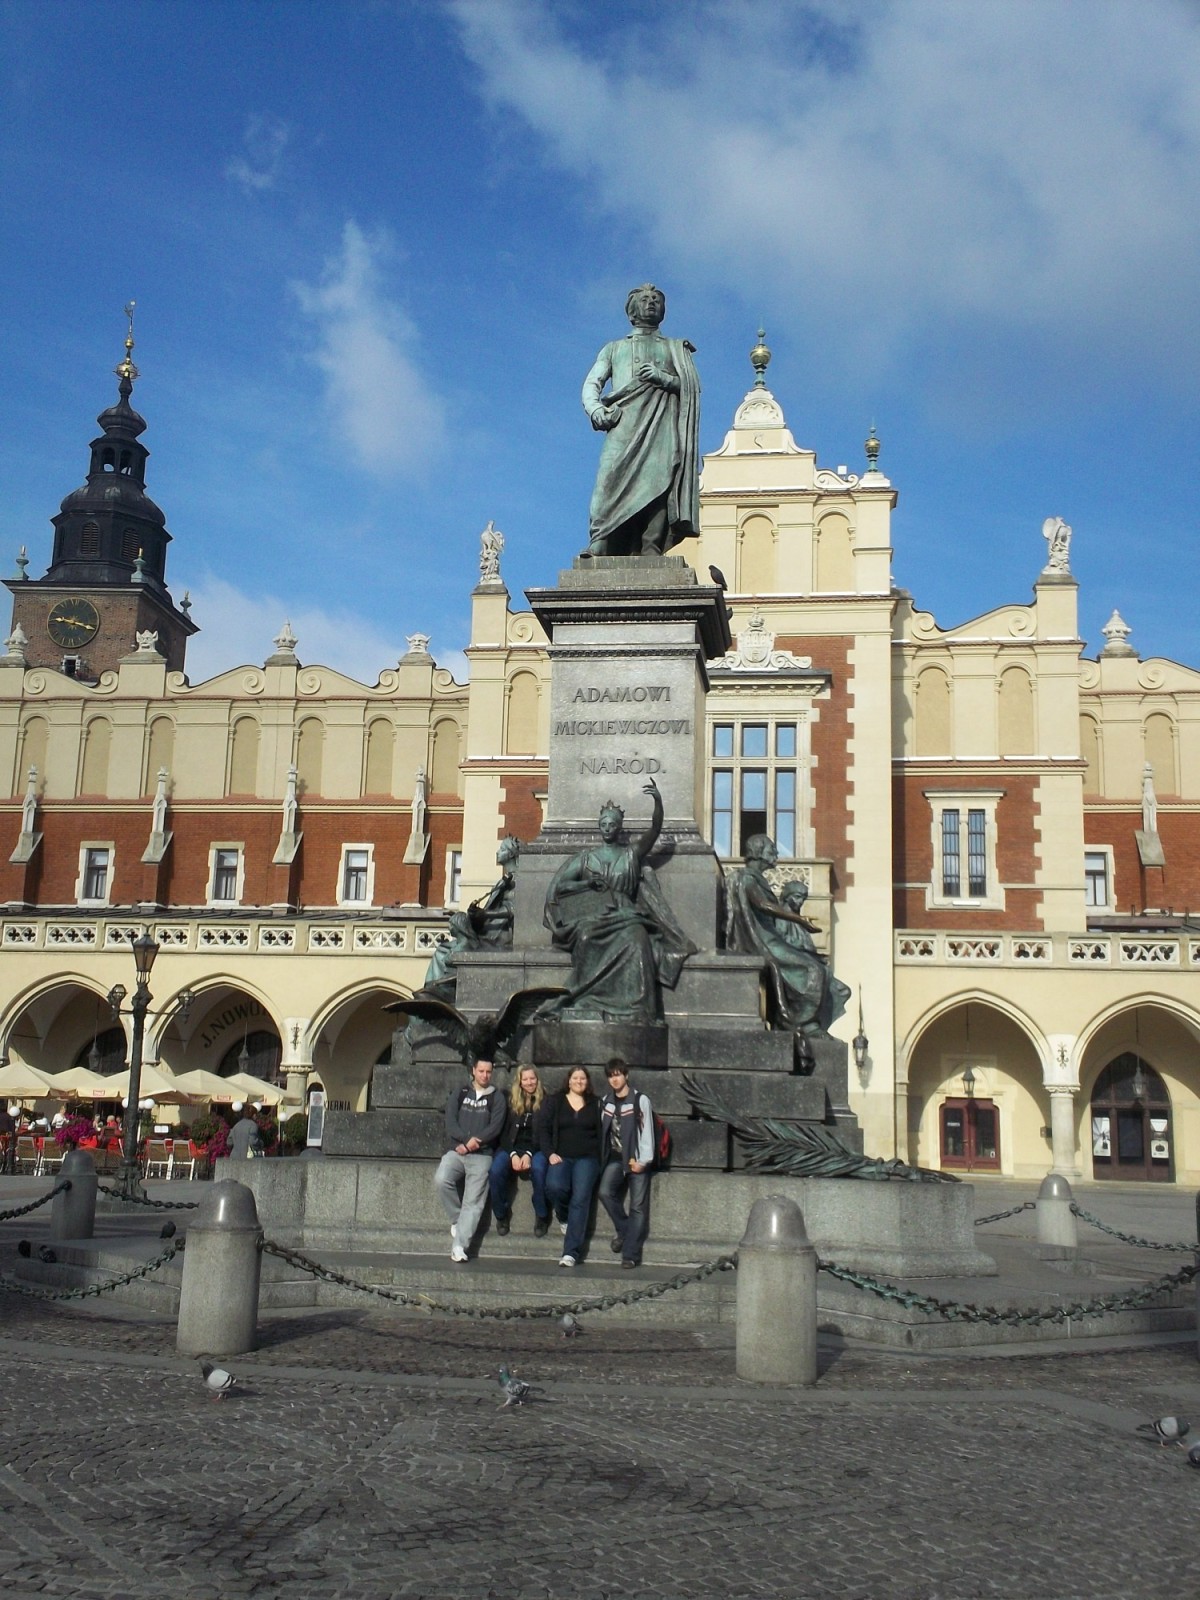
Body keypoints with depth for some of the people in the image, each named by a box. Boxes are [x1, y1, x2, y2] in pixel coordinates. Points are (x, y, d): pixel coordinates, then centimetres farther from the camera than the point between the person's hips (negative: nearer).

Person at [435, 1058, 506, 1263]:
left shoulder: (496, 1097, 10)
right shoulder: (459, 1094, 15)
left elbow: (496, 1126, -2)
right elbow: (450, 1122, 2)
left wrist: (475, 1141, -14)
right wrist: (466, 1139, -15)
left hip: (482, 1155, -1)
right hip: (457, 1151, 1)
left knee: (473, 1202, -14)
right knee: (441, 1179, -27)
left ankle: (459, 1246, -20)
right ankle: (457, 1219, -4)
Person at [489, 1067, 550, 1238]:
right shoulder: (511, 1100, 8)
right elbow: (504, 1130, 4)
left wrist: (529, 1154, -15)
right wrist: (513, 1154, -12)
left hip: (536, 1148, -1)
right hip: (511, 1146, 1)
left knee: (538, 1169, -36)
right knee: (496, 1171, -30)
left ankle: (541, 1216, -15)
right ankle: (501, 1214, -6)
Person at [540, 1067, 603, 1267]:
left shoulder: (595, 1104, 13)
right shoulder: (554, 1102, 13)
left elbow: (602, 1133, 11)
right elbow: (543, 1129, 7)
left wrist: (599, 1159, -3)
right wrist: (550, 1153, -7)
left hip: (587, 1158, 0)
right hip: (561, 1157, 0)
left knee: (580, 1198, -21)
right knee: (554, 1186, -30)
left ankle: (571, 1253, -25)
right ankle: (564, 1217, 5)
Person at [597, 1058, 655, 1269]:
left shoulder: (640, 1100, -3)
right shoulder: (605, 1101, 12)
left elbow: (647, 1132, -6)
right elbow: (602, 1131, 10)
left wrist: (643, 1160, -13)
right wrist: (602, 1157, -1)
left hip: (636, 1159, -3)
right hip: (615, 1157, 3)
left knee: (638, 1207, -6)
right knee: (605, 1192, -20)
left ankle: (630, 1254, -5)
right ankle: (624, 1230, 2)